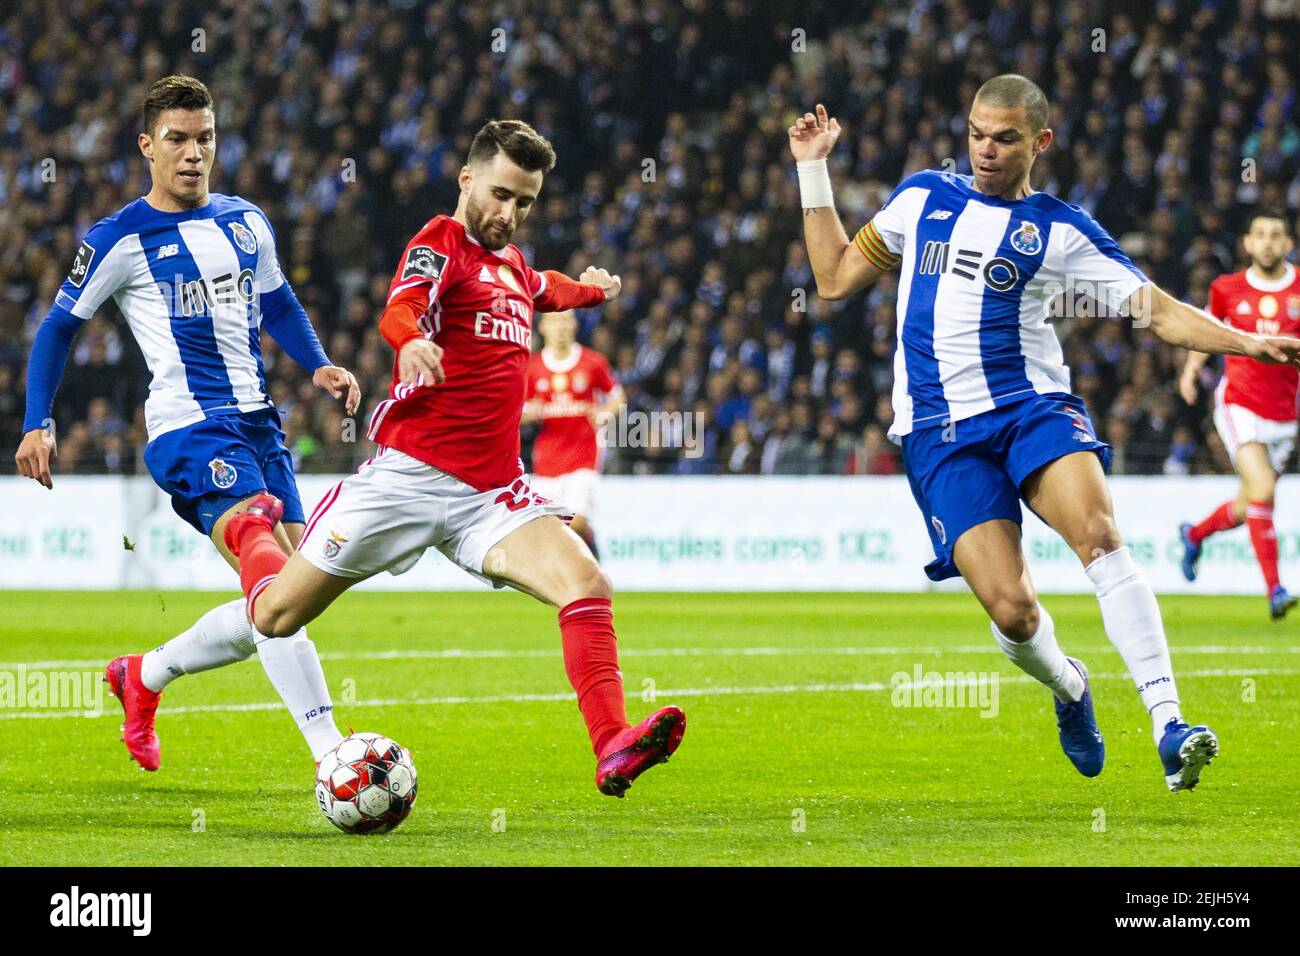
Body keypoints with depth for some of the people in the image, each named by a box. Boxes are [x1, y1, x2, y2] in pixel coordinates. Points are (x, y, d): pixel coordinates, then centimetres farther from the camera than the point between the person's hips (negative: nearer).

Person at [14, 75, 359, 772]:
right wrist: (37, 425, -4)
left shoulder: (246, 223, 14)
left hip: (256, 424, 7)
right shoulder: (120, 239, -3)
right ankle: (332, 756, -24)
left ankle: (143, 677, 28)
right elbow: (59, 327, 4)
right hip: (189, 429, -7)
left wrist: (319, 366, 9)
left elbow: (277, 304, 27)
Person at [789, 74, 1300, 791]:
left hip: (1034, 407, -1)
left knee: (1100, 537, -30)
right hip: (940, 431, 1)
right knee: (1011, 611, -15)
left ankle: (1168, 728, -34)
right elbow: (835, 278, 22)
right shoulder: (923, 196, 14)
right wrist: (813, 171, 19)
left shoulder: (1061, 231, 6)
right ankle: (1067, 687, 21)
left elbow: (1161, 312, 3)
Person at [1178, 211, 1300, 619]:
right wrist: (1192, 368, 3)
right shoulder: (1227, 289, 1)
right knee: (1262, 489, -22)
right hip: (1239, 404, -2)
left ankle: (1194, 534, 45)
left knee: (1247, 508, 12)